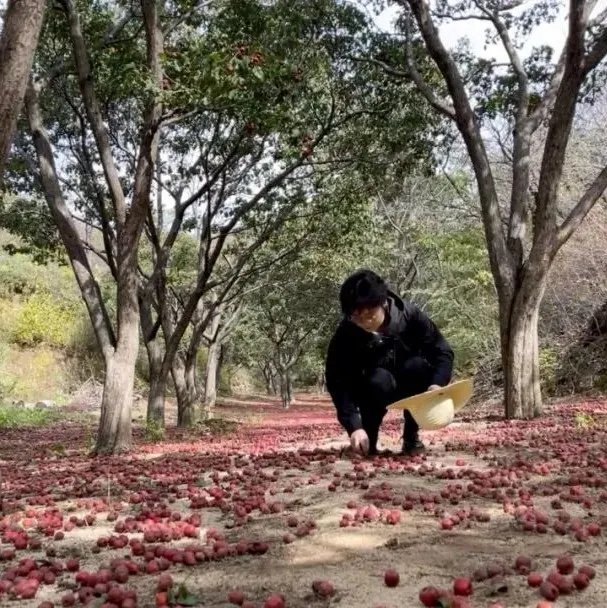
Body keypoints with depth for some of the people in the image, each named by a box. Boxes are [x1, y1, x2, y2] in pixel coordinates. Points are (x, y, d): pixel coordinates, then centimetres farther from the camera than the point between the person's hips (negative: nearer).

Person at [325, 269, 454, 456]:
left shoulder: (408, 314, -25)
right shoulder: (344, 337, -28)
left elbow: (443, 351, -21)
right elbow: (338, 385, -29)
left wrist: (436, 384, -39)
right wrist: (355, 426, -41)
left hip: (407, 385, 2)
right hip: (372, 389, -2)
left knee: (417, 366, -30)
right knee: (379, 381, -35)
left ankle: (411, 436, -11)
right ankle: (368, 441, -10)